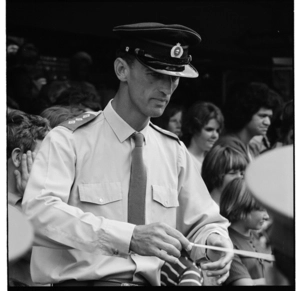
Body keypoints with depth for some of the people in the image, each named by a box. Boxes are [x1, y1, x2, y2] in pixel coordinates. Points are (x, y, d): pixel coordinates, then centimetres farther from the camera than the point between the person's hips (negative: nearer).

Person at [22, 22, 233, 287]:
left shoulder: (174, 151, 12)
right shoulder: (69, 140, -3)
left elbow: (203, 222, 18)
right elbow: (40, 208, -19)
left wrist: (215, 240, -8)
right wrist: (129, 237, -30)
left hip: (151, 281, 5)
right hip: (83, 280, -5)